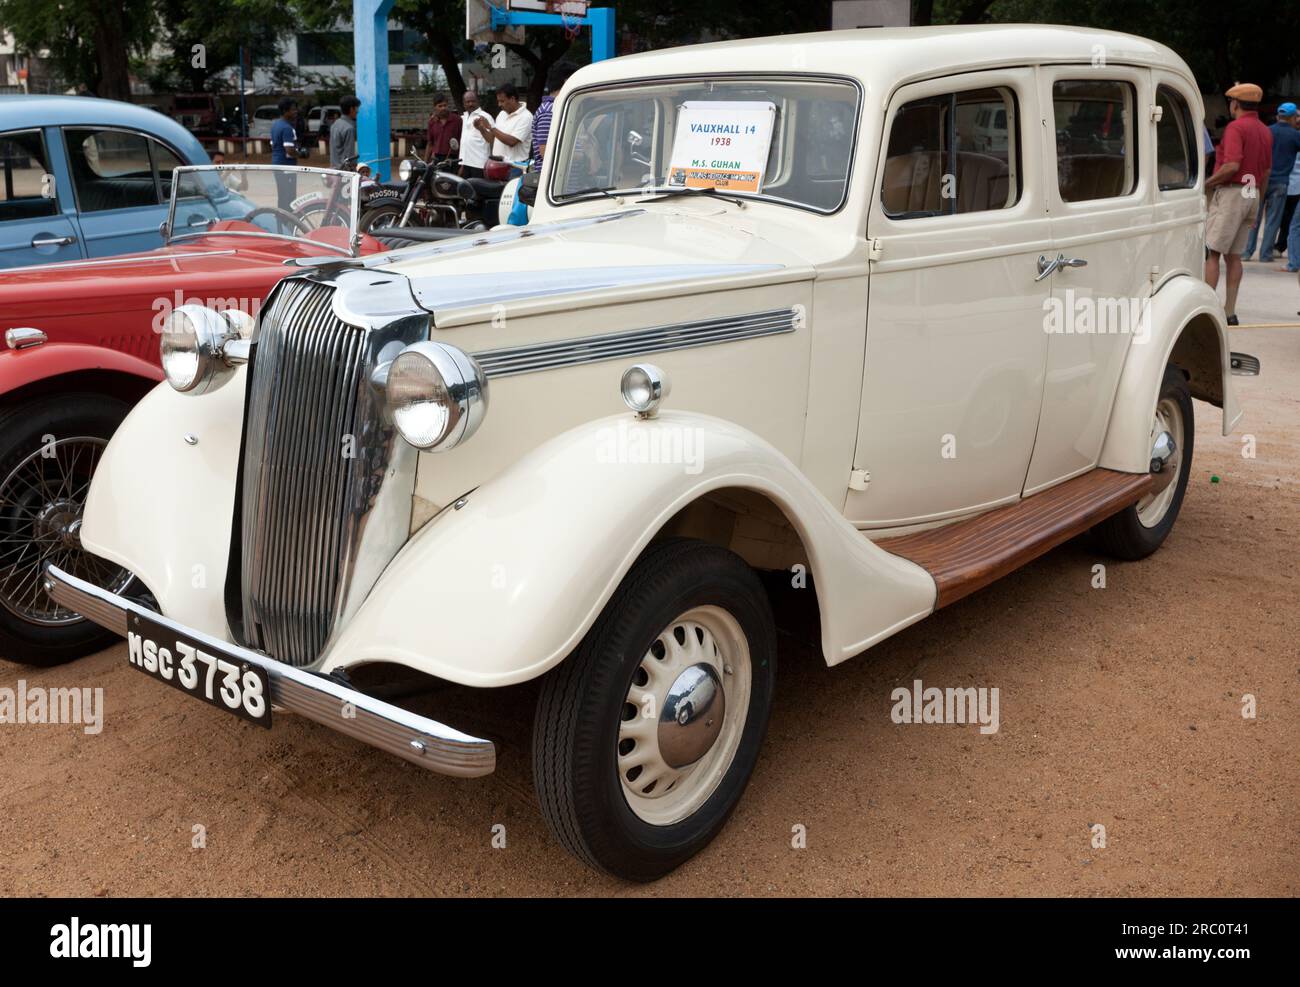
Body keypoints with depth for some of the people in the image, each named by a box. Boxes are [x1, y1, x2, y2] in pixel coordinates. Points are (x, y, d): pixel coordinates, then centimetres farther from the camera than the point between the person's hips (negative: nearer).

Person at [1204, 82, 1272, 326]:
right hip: (1252, 195, 8)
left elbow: (1232, 166, -24)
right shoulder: (1265, 131, 14)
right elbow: (1266, 171, 18)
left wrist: (1208, 183, -10)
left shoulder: (1236, 127, -12)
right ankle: (1230, 311, 11)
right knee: (1233, 255, 11)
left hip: (1230, 193, -8)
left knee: (1211, 253, -7)